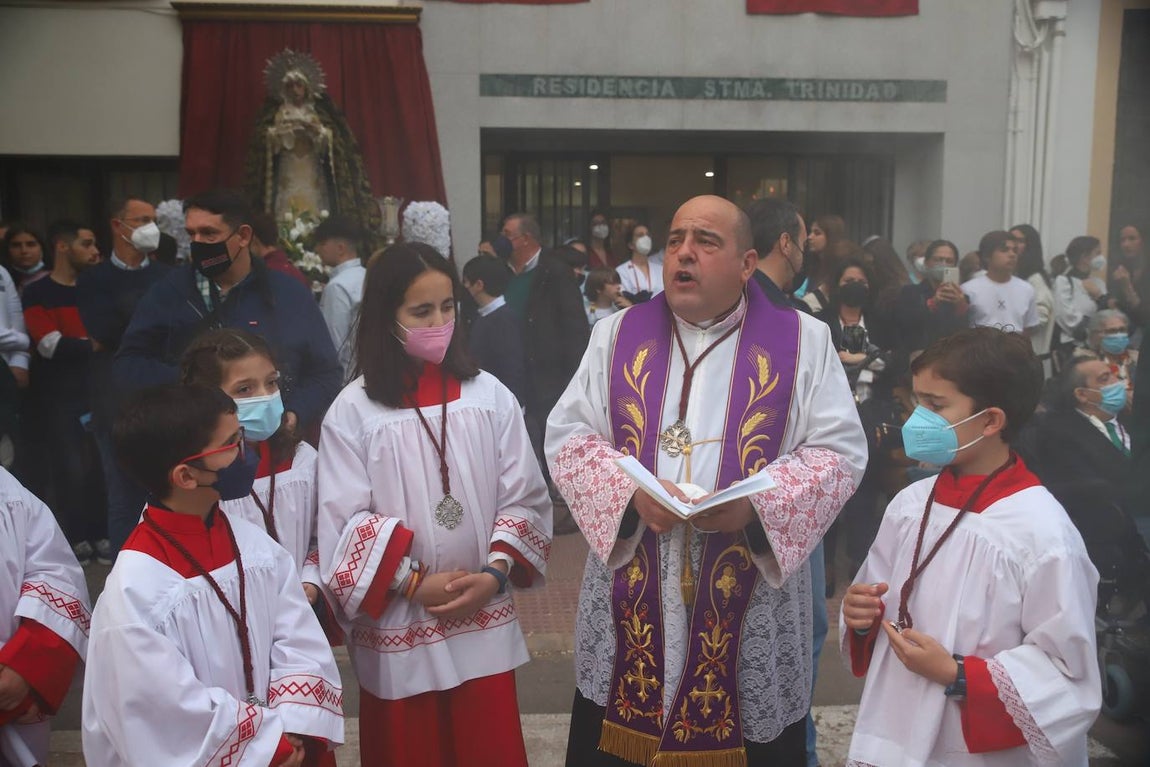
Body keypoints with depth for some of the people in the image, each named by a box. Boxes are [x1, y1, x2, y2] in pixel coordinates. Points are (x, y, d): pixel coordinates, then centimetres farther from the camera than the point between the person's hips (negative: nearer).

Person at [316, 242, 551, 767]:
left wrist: (495, 572, -11)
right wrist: (414, 584, -15)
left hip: (484, 625, 2)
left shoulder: (489, 395, 0)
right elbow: (344, 524, -9)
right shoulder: (352, 410, -8)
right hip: (396, 630, -2)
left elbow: (524, 498, 1)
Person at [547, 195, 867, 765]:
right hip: (633, 601, 2)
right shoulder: (617, 336, 6)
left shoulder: (803, 342, 1)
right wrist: (631, 489, -16)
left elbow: (839, 449, -2)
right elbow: (567, 436, 3)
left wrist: (757, 502, -18)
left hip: (750, 606, -1)